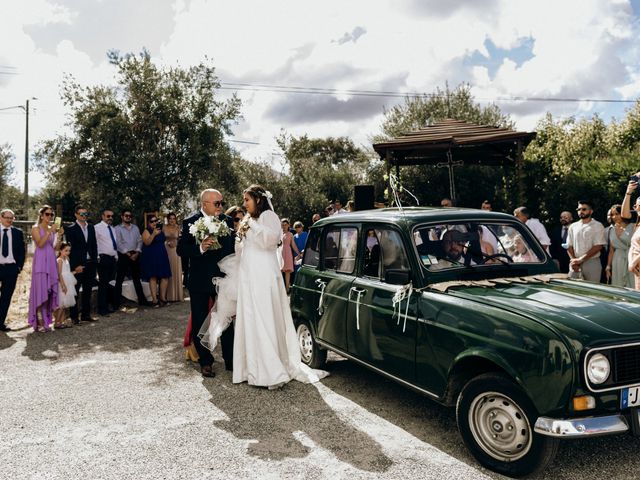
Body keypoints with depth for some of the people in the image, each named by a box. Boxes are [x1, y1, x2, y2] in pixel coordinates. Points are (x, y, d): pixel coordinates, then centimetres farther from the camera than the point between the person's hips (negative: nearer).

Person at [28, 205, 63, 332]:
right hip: (40, 261, -6)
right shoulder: (36, 228, -1)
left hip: (51, 262, 6)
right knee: (41, 291, -8)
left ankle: (46, 321, 11)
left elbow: (55, 248, 11)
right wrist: (50, 232, -20)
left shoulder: (52, 229, 15)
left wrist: (59, 235, 0)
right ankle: (39, 323, -6)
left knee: (50, 291, 5)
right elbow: (40, 244, -16)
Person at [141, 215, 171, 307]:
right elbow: (147, 242, -22)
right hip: (151, 258, -6)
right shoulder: (146, 231, -4)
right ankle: (154, 299, -6)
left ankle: (163, 298, 9)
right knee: (153, 277, -7)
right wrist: (154, 234, -31)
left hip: (162, 256, 6)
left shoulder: (161, 230, 15)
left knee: (165, 277, 1)